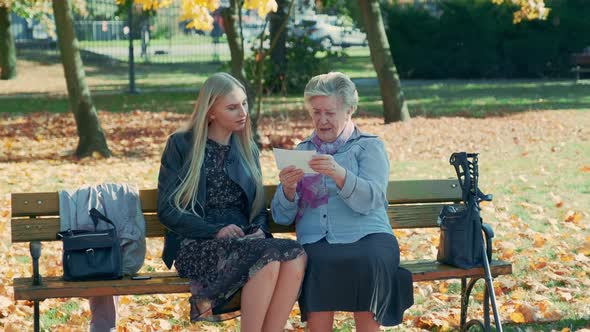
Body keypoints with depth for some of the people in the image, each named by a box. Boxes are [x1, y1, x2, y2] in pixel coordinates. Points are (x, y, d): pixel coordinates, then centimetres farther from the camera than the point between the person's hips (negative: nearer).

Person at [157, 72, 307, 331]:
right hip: (197, 246, -5)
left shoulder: (247, 149, 19)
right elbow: (167, 210, -2)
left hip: (244, 241, 5)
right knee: (268, 259, -35)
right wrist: (216, 230, -16)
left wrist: (260, 230, -3)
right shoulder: (181, 144, 4)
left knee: (295, 257, -30)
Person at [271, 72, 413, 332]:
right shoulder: (302, 152, 21)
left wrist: (339, 174, -23)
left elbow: (369, 201, -6)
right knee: (319, 264, -34)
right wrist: (288, 189, -8)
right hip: (317, 240, 1)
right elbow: (282, 217, 14)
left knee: (368, 263, -35)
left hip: (367, 235, -1)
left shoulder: (369, 146, 13)